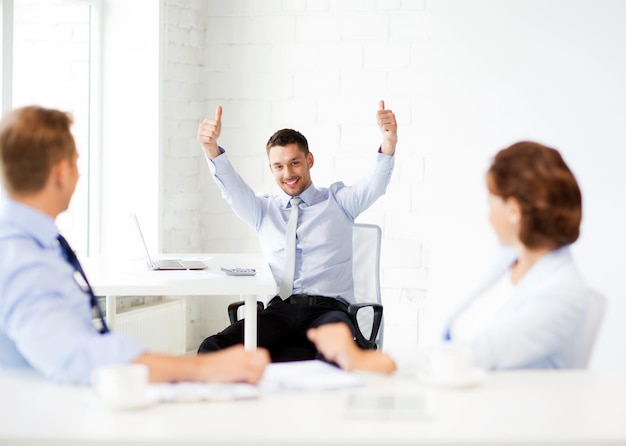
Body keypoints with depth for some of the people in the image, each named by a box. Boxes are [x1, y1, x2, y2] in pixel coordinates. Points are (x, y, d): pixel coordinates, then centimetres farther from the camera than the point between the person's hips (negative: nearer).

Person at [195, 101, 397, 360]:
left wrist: (389, 142, -24)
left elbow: (374, 186, -3)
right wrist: (210, 149, -20)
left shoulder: (337, 201, 16)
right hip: (279, 310, 2)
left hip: (327, 309, -2)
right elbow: (232, 190, 2)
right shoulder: (264, 210, 21)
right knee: (212, 349, -26)